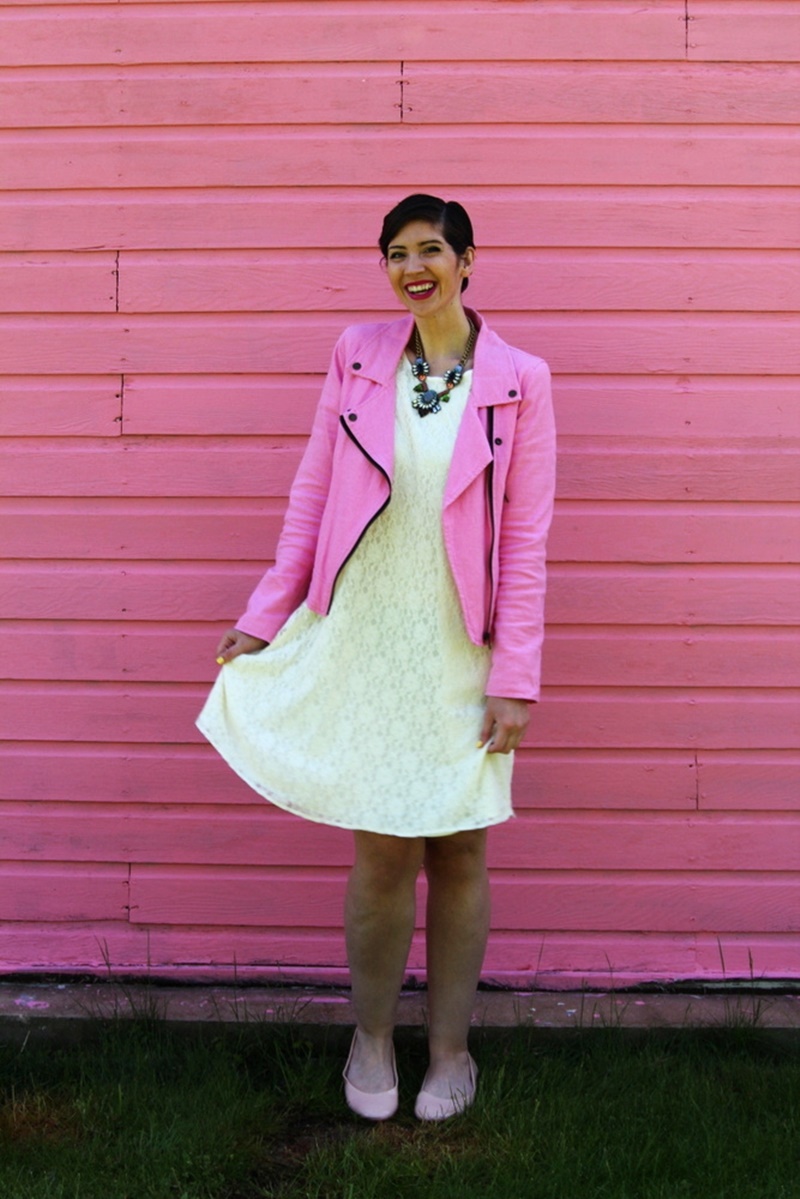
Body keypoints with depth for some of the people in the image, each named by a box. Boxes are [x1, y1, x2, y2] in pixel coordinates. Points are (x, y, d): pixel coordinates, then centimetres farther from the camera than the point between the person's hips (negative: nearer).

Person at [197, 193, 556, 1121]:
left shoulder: (518, 381, -1)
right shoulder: (357, 357, 4)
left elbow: (525, 540, -3)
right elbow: (311, 499, 8)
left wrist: (514, 678, -7)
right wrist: (264, 617, 6)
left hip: (460, 652, 0)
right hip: (362, 642, 1)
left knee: (458, 851, 7)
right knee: (382, 853, 3)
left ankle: (449, 1047, 27)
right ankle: (371, 1039, 26)